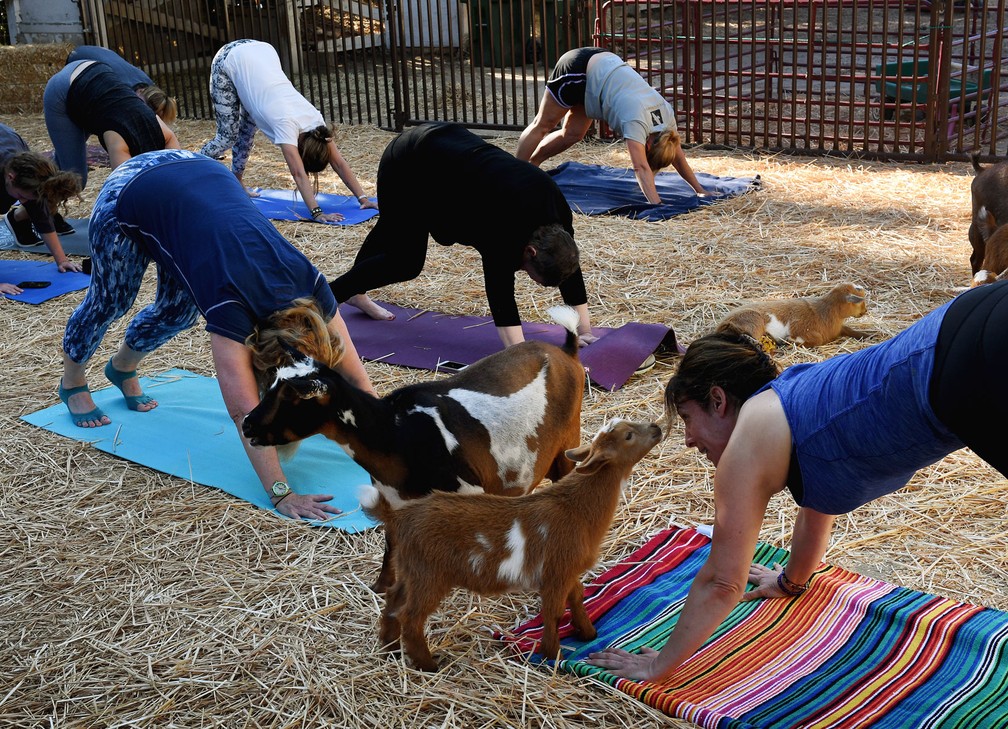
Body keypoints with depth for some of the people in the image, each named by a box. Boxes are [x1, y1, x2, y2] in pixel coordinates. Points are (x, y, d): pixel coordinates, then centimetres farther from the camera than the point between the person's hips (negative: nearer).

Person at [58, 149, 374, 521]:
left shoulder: (312, 288, -22)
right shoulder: (233, 308, -36)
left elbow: (355, 375, -16)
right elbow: (244, 412, -40)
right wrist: (281, 494, -43)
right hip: (130, 194, -5)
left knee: (177, 311, 14)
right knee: (110, 301, 12)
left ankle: (122, 367, 44)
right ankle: (72, 382, 41)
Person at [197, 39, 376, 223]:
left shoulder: (315, 120, -17)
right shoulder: (287, 123, -34)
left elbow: (339, 163, -15)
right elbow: (299, 174, -39)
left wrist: (363, 198, -20)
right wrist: (317, 213, -46)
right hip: (230, 60, -6)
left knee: (247, 128, 13)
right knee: (228, 135, -4)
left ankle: (236, 184, 28)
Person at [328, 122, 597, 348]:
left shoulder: (556, 210, -19)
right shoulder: (504, 226, -40)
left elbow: (570, 268, -10)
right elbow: (500, 292, -44)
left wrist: (585, 330, -10)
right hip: (406, 165, -8)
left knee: (390, 233, 27)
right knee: (405, 262, -5)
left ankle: (355, 293, 51)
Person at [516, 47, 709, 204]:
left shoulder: (666, 113, -12)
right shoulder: (636, 120, -34)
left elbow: (678, 157, -3)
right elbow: (641, 168, -41)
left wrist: (700, 190, -4)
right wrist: (656, 206, -48)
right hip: (576, 69, -7)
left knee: (573, 135, 13)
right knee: (543, 125, 5)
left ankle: (530, 165, 30)